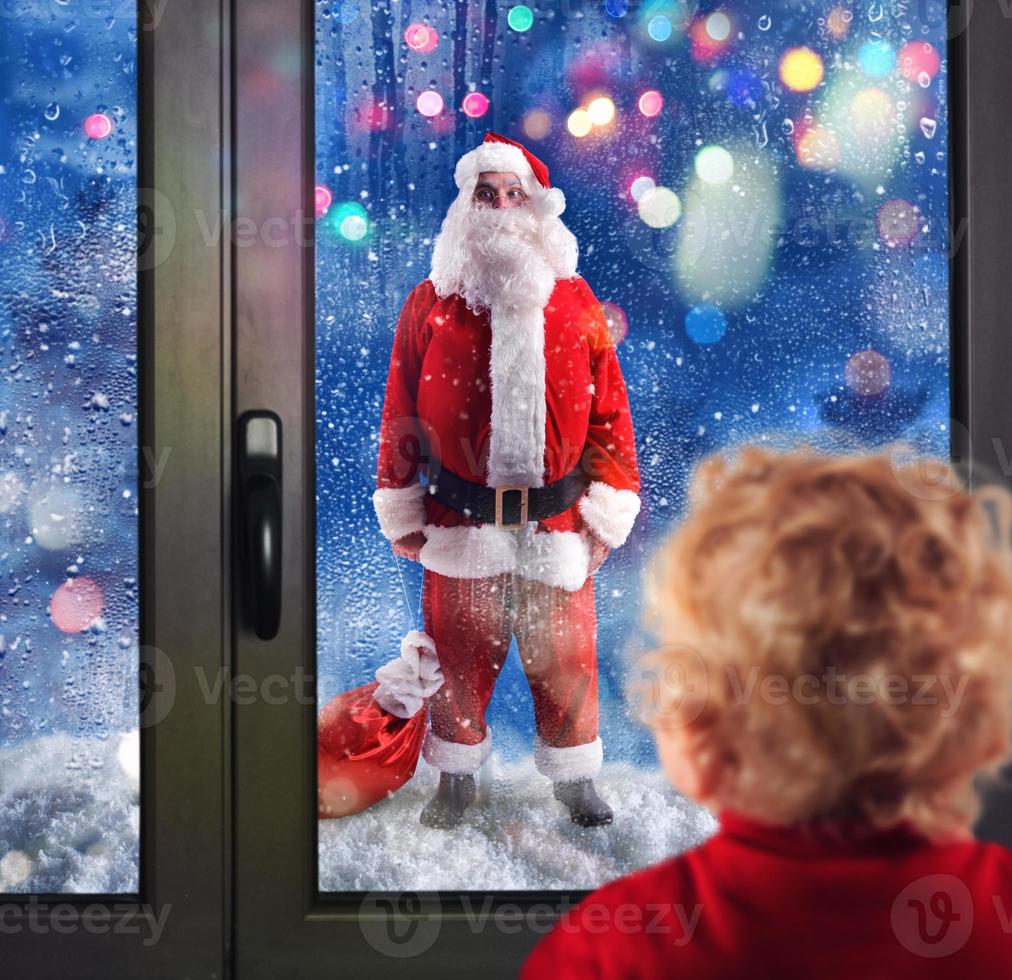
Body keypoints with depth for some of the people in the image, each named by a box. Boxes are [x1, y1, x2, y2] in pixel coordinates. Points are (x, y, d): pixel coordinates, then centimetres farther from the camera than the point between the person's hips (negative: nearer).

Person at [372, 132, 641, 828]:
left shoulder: (576, 304, 4)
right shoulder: (431, 304, 2)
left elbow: (609, 411, 5)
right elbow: (401, 412, 4)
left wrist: (608, 511, 2)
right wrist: (401, 510, 3)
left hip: (557, 521, 1)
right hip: (459, 522, 0)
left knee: (564, 657, 7)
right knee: (461, 652, 8)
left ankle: (575, 777, 25)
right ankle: (457, 776, 26)